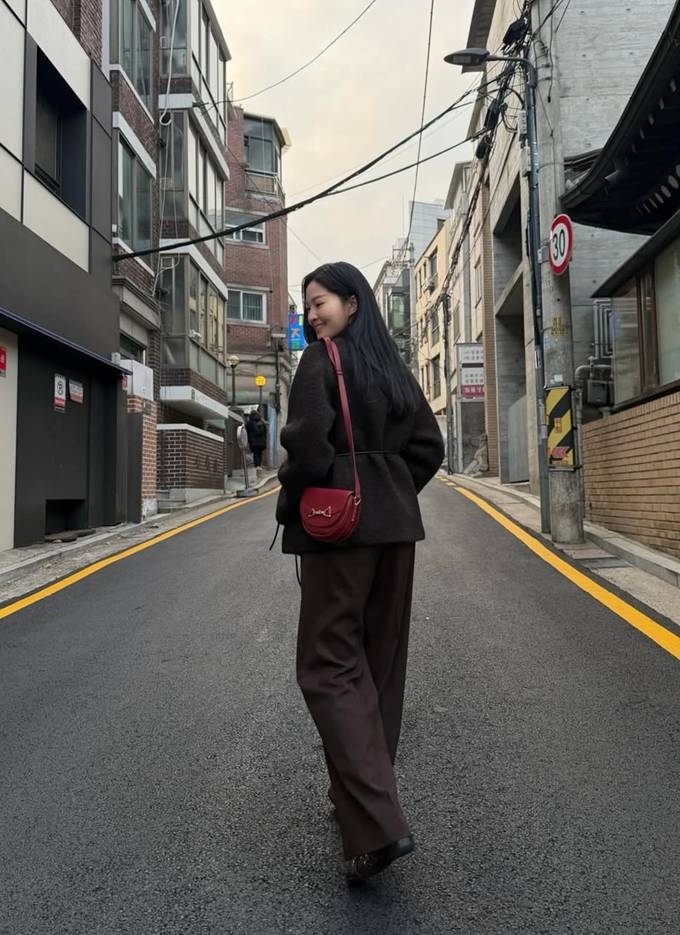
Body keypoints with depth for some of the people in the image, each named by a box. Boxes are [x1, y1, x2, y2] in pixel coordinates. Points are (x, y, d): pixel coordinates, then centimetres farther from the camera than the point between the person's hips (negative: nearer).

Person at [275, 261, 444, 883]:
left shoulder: (321, 360, -7)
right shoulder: (393, 366, 13)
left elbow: (308, 439, -19)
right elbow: (428, 445, 11)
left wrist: (289, 505, -5)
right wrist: (393, 494, 15)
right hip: (397, 523, 7)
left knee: (331, 663, -3)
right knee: (383, 658, 13)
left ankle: (377, 824, -10)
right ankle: (364, 791, 28)